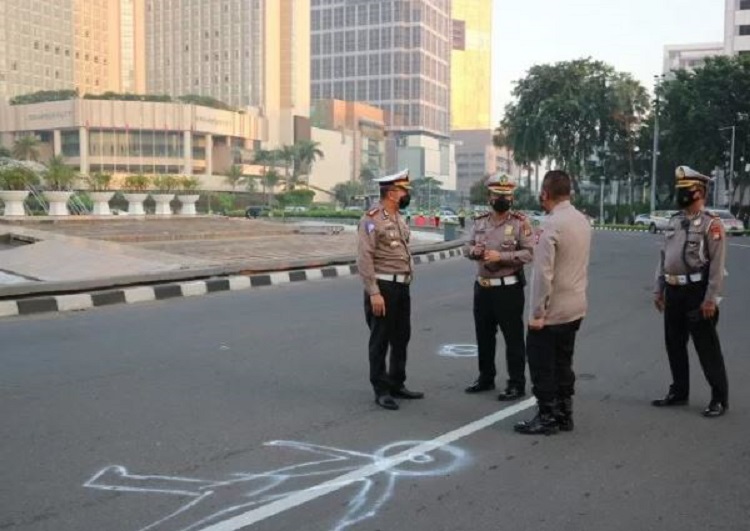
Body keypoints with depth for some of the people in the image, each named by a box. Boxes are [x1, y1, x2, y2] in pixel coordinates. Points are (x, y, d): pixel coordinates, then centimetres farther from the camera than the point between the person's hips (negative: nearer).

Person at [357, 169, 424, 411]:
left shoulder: (398, 218, 13)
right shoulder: (372, 219, -14)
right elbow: (364, 259, -19)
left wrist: (407, 282, 15)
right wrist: (374, 293, -22)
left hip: (402, 286, 9)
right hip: (383, 287, -9)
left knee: (401, 338, 15)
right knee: (380, 340, 2)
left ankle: (397, 384, 28)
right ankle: (381, 390, 12)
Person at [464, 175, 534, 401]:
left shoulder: (520, 222, -8)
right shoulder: (480, 222, 9)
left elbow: (530, 252, -15)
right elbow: (469, 245, 14)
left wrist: (501, 256, -24)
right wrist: (474, 251, -10)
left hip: (509, 288, -6)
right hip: (482, 287, 6)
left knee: (513, 338, 1)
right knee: (483, 335, 16)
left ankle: (517, 384, 11)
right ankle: (486, 378, 31)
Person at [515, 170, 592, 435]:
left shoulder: (551, 225, -19)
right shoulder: (582, 220, 6)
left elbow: (543, 273, -21)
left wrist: (537, 312, -18)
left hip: (551, 311, -8)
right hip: (575, 307, 8)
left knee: (542, 364, 4)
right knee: (563, 362, 17)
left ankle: (547, 417, 11)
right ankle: (564, 414, 25)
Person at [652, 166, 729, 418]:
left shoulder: (711, 224, -11)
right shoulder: (674, 221, 11)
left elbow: (717, 264, -16)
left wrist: (710, 299, -19)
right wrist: (658, 290, 13)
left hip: (697, 293, -7)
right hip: (673, 292, 8)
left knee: (707, 347, 0)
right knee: (674, 344, 14)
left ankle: (720, 398, 11)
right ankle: (679, 392, 28)